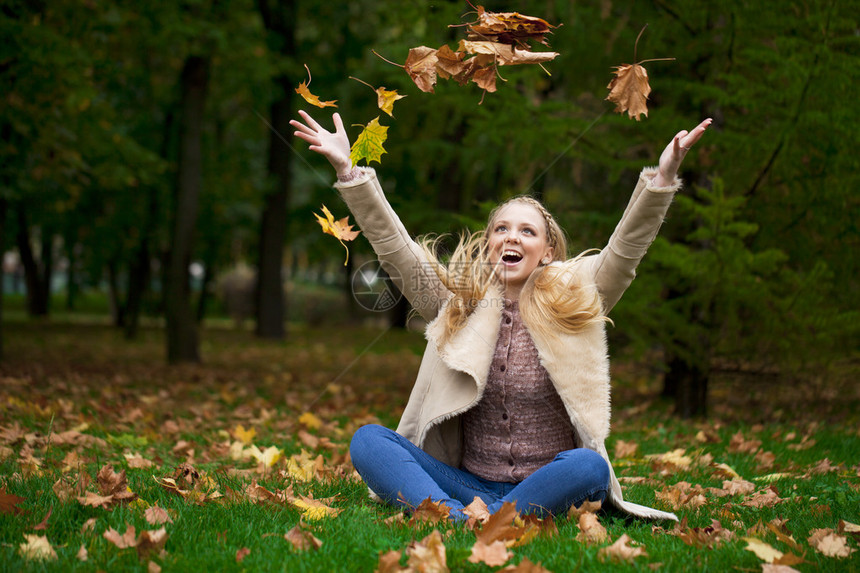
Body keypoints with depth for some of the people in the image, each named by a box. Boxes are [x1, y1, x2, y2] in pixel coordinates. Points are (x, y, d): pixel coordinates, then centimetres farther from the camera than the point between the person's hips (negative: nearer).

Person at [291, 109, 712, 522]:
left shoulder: (571, 303, 4)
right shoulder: (458, 303, 8)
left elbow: (626, 249, -8)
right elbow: (394, 247, 0)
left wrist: (661, 178, -23)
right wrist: (347, 170, -8)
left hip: (545, 490, -2)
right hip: (467, 484, 2)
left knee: (590, 466, -35)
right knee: (368, 440, -19)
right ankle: (455, 519, -41)